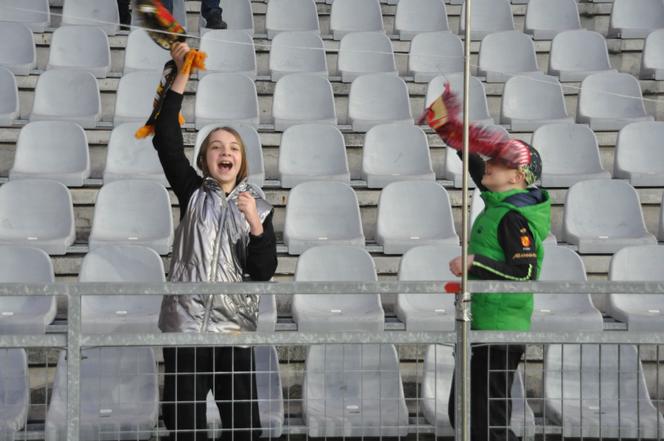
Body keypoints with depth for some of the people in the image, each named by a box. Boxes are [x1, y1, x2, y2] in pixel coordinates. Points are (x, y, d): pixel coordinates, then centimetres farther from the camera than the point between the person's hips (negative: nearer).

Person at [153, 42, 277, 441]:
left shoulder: (258, 205, 7)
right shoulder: (193, 193, 7)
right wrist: (182, 77, -10)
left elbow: (264, 272, -2)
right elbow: (166, 140, -6)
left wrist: (256, 224, -17)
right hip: (186, 321, 0)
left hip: (234, 324, 0)